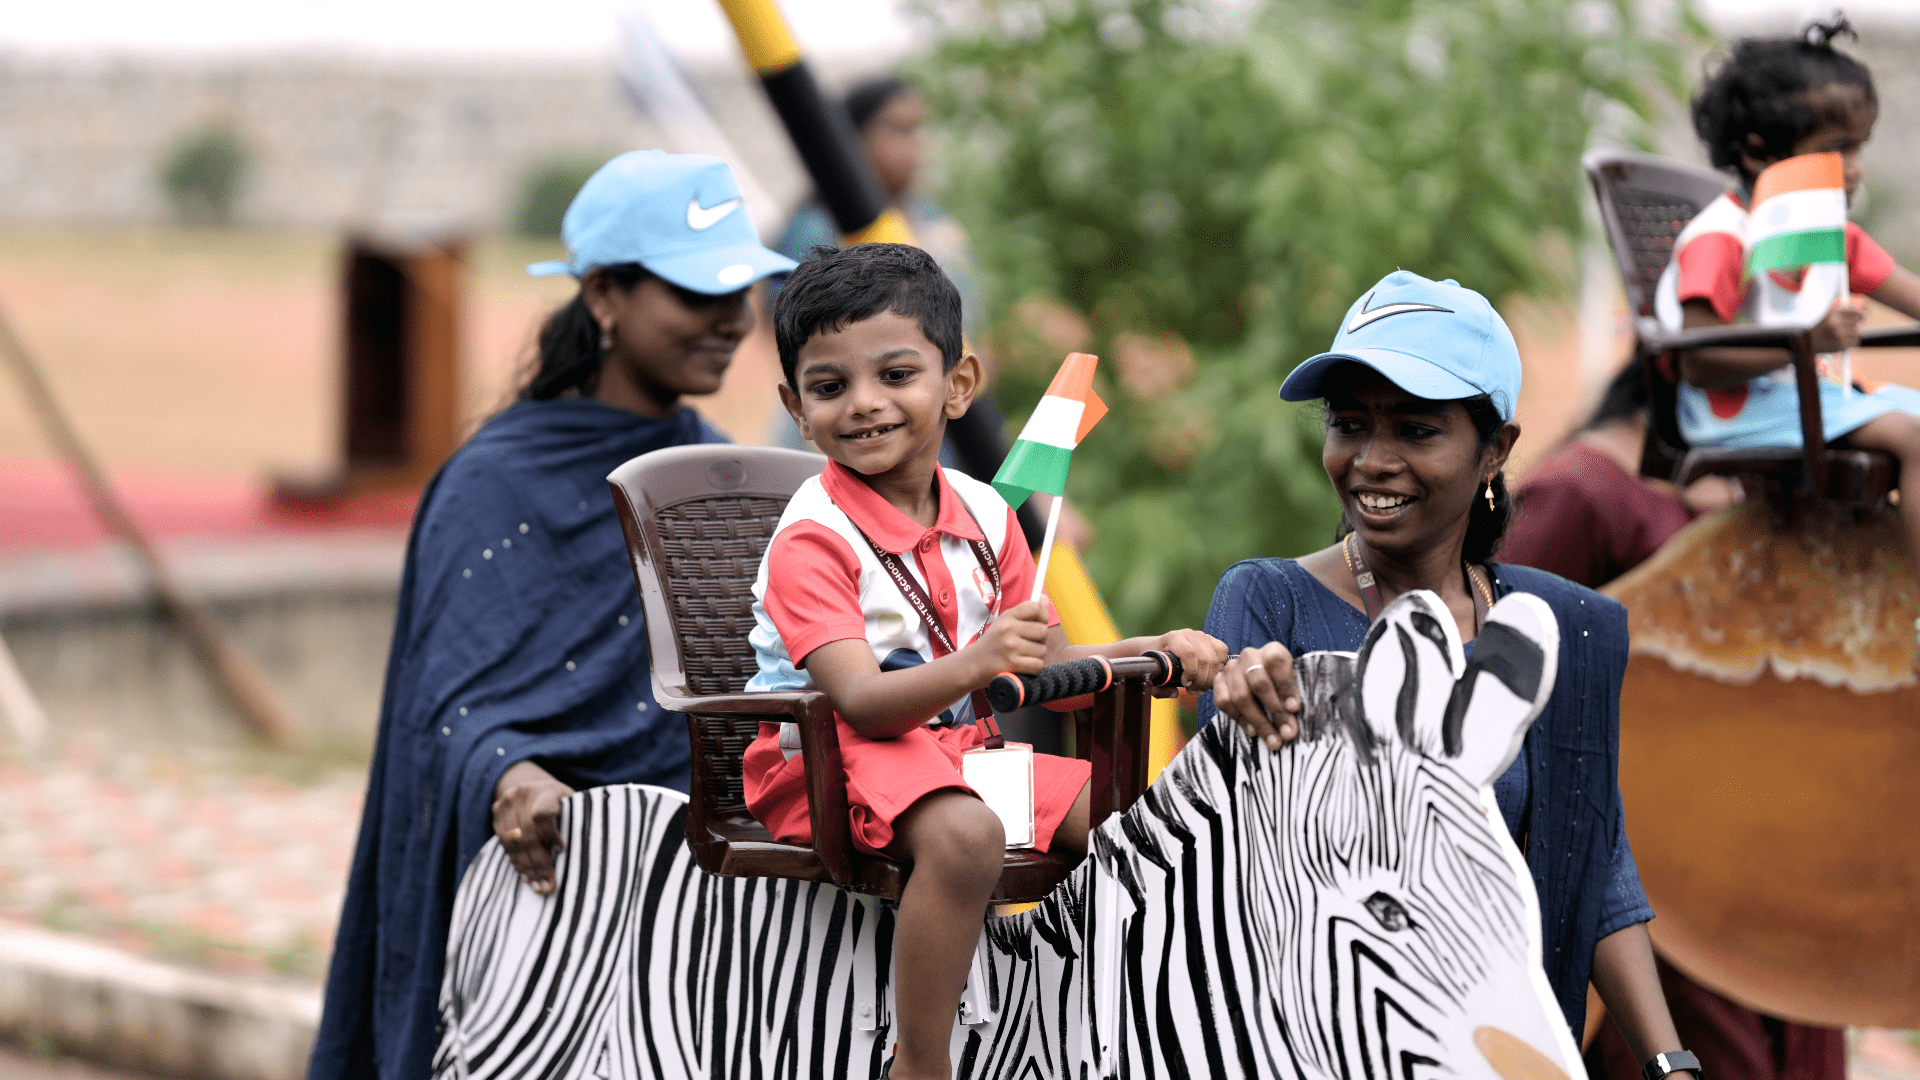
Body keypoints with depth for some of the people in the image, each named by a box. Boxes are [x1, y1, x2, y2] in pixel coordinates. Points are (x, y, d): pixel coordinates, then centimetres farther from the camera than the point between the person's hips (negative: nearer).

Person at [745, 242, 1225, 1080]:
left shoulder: (984, 514, 5)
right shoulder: (811, 540, -17)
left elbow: (1048, 665, 12)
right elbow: (861, 702, -27)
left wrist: (1155, 652, -4)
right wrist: (973, 666, -44)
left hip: (954, 743, 7)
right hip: (826, 760, -7)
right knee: (965, 835, -36)